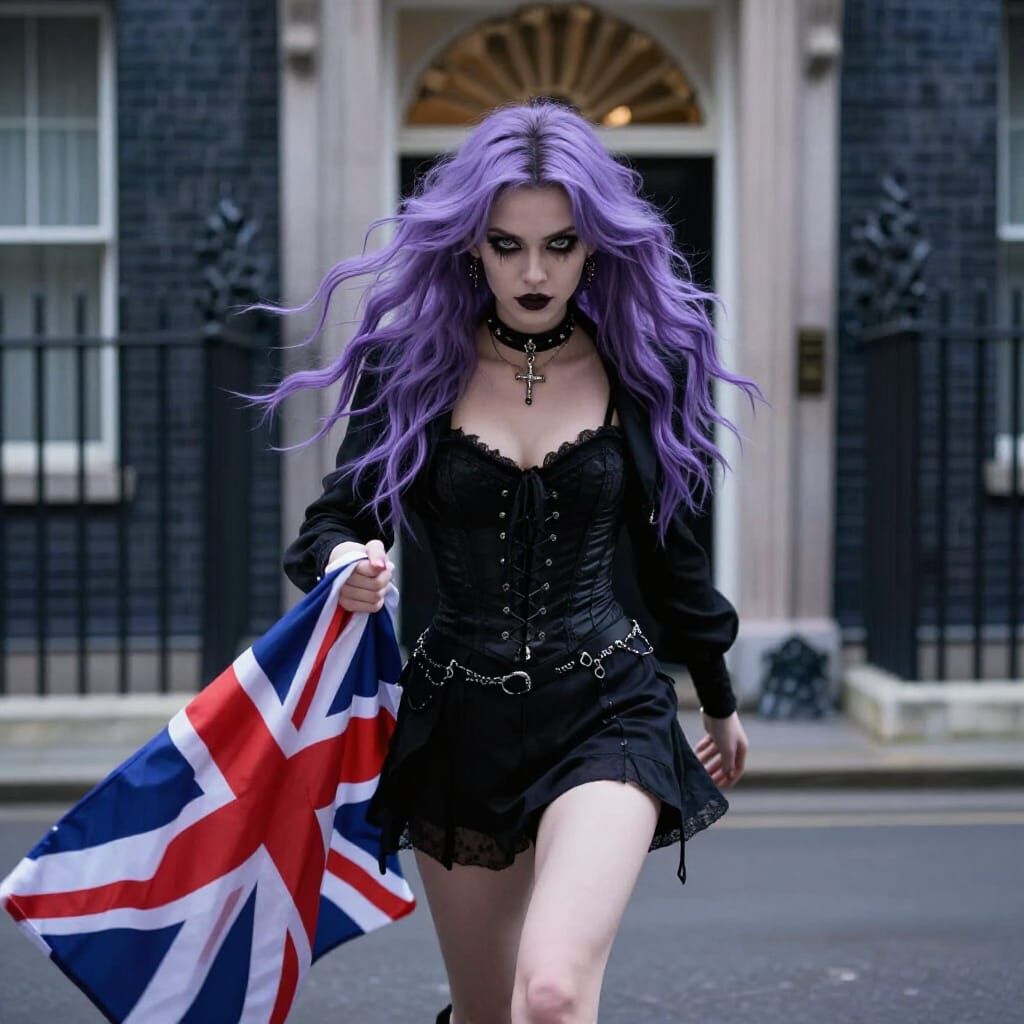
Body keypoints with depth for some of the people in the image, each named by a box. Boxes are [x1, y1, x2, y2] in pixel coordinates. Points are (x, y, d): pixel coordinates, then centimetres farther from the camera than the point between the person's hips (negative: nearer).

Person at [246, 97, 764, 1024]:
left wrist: (719, 699, 23)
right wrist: (349, 565, -25)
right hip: (458, 717, 2)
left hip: (605, 710, -1)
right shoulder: (411, 364, -1)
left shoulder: (638, 368, 1)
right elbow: (337, 517, 1)